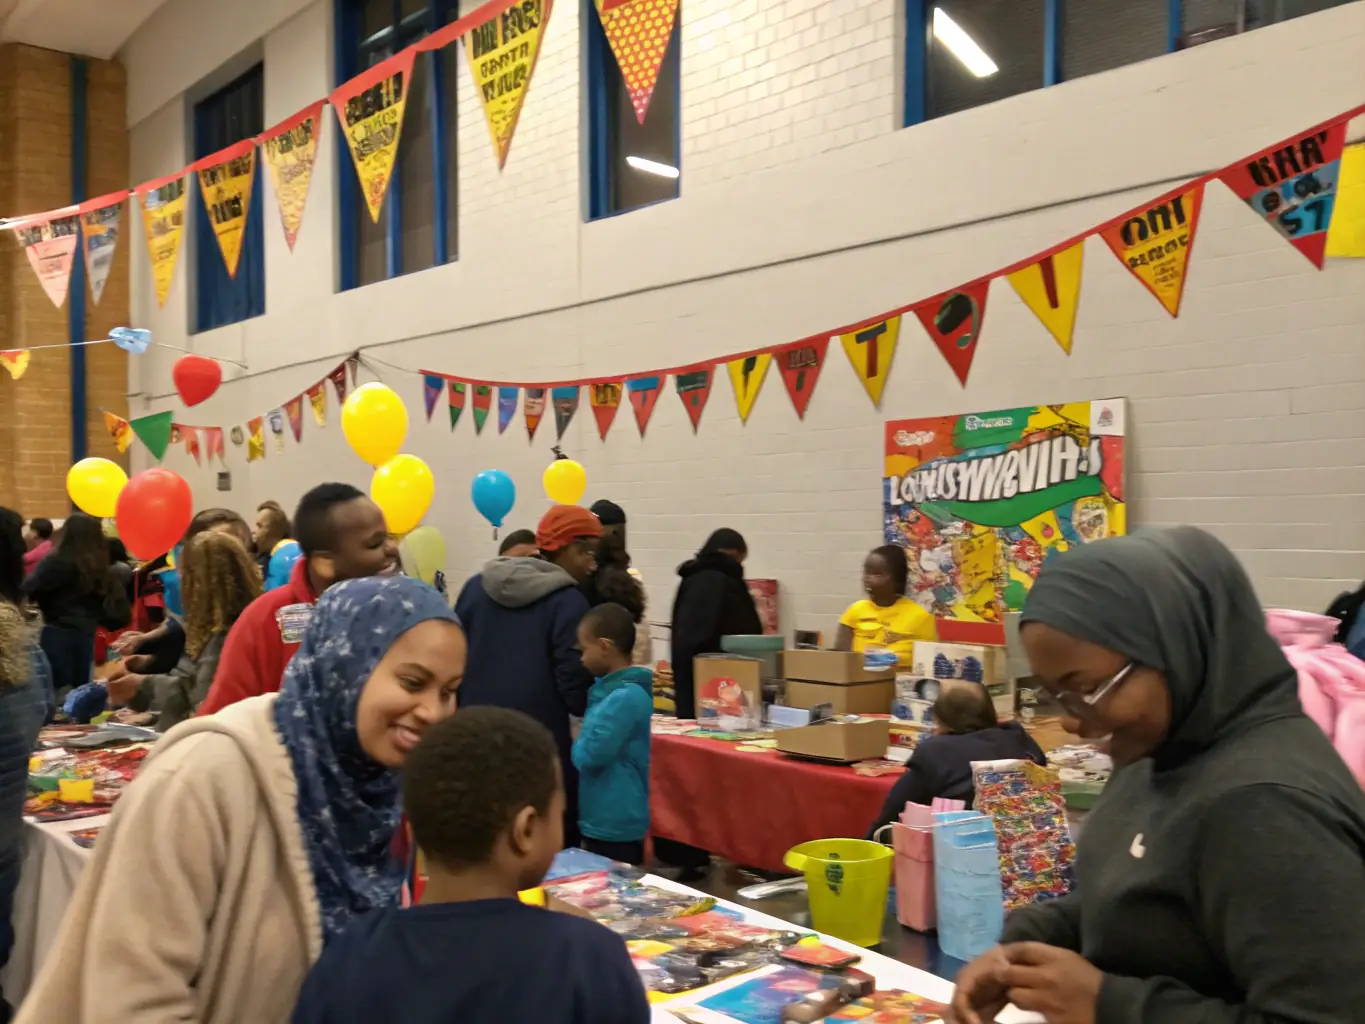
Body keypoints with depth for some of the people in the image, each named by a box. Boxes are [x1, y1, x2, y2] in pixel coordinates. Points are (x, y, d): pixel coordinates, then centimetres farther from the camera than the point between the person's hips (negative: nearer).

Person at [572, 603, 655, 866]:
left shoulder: (624, 697, -23)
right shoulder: (613, 688, 7)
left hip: (616, 825, -9)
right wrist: (582, 743, 2)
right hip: (607, 820, 9)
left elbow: (589, 754, -24)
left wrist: (575, 743, -5)